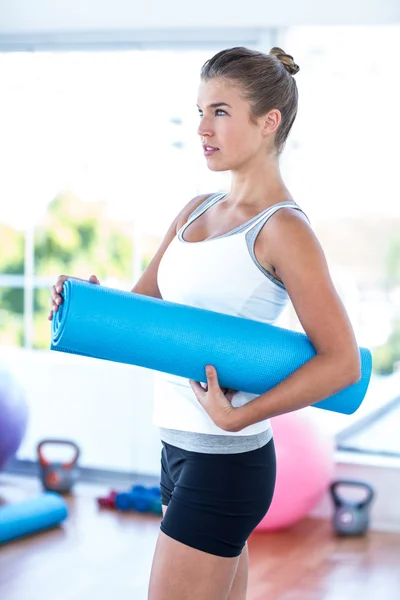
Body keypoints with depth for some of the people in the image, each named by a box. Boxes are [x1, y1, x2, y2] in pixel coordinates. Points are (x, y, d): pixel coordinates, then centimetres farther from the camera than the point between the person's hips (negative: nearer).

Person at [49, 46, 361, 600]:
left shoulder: (282, 228, -13)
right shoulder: (197, 211, 10)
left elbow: (342, 361, -17)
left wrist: (238, 416, -20)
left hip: (226, 463, -8)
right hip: (182, 448, 8)